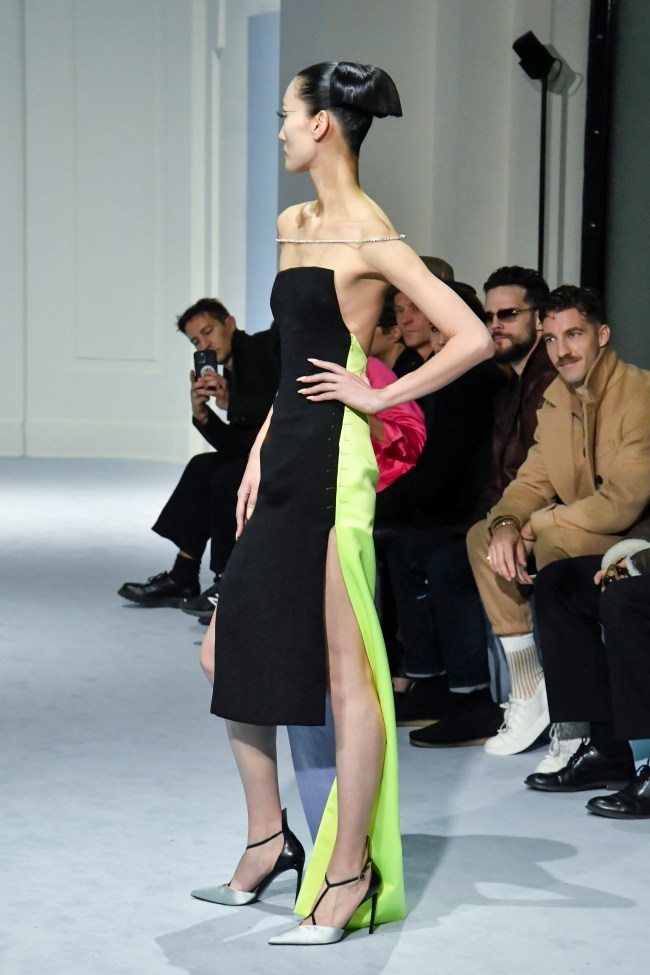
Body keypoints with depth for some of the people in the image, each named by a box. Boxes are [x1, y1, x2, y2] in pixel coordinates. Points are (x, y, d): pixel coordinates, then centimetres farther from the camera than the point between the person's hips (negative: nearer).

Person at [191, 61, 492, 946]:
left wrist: (378, 397, -12)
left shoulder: (368, 236, -11)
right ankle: (268, 839, 26)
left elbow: (473, 339, -17)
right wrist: (260, 454, 14)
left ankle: (348, 875, 8)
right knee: (227, 653, 13)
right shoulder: (293, 225, 14)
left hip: (334, 465, -9)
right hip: (285, 462, 9)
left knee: (347, 674, -2)